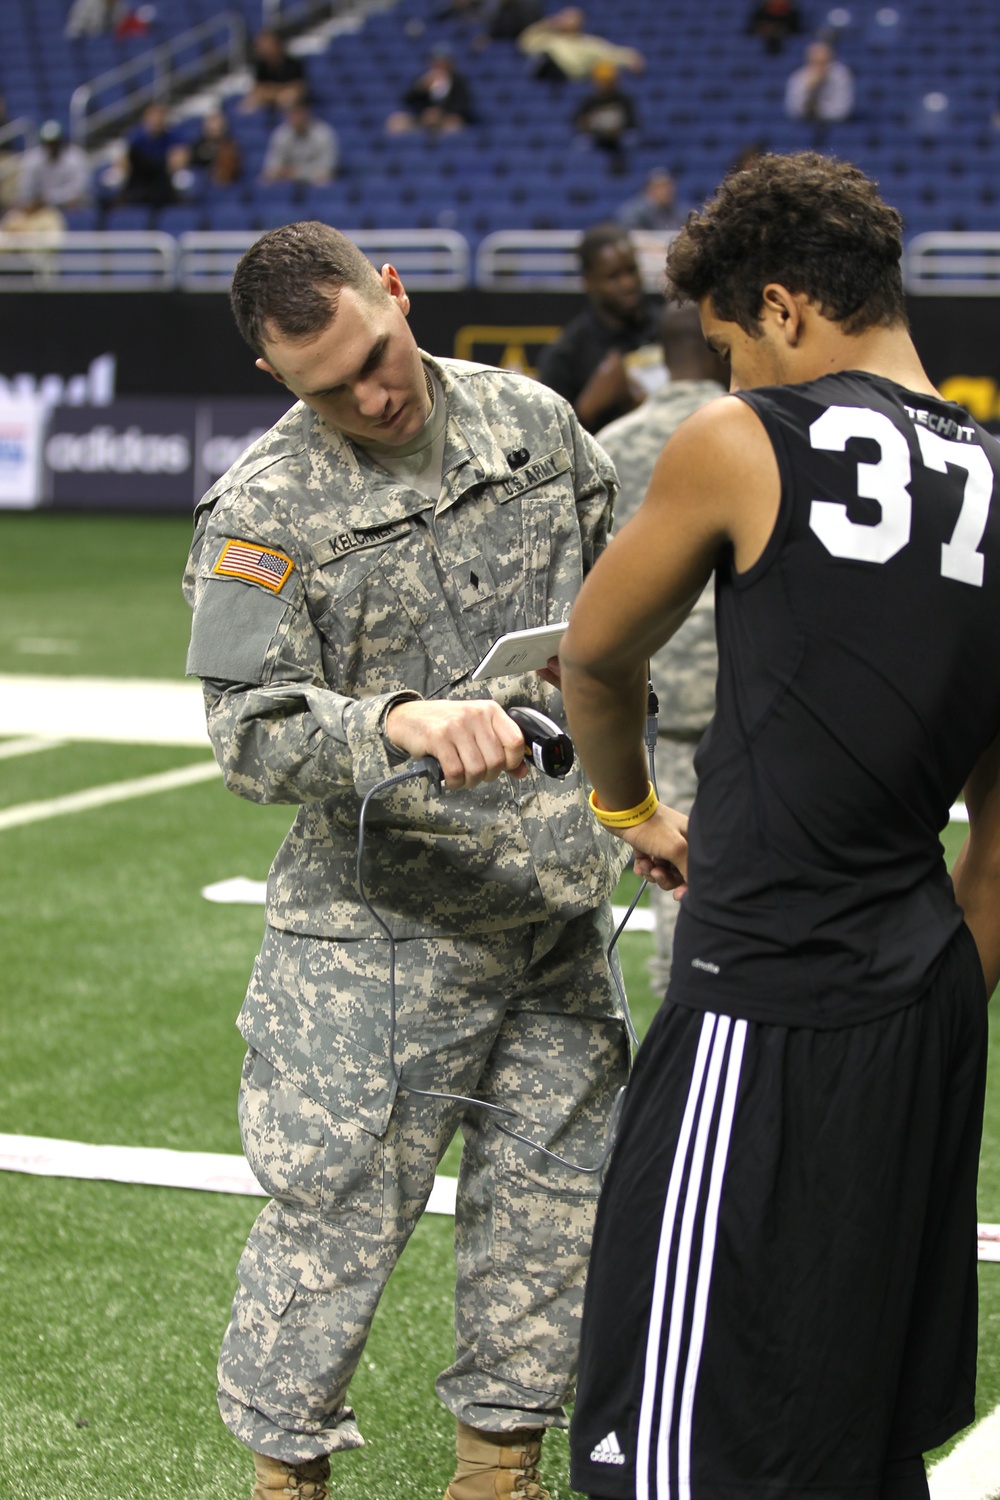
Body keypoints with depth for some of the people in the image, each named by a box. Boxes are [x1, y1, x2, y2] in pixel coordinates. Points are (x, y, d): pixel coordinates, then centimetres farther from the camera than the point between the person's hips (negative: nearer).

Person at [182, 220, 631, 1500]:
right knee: (338, 1203, 0)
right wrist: (399, 724, -36)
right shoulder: (265, 511, -12)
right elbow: (252, 731, -19)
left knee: (548, 1194, 13)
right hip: (386, 926, -5)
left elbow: (611, 578, 20)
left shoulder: (533, 421, 3)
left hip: (560, 901, 5)